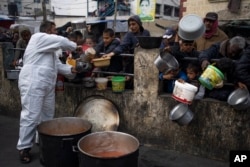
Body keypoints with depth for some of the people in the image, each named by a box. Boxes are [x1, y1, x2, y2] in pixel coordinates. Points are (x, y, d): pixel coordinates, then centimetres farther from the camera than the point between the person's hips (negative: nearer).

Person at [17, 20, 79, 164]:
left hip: (47, 85, 10)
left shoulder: (50, 48, 22)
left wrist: (71, 69, 2)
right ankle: (24, 148, 4)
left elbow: (58, 65, 18)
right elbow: (61, 41, -14)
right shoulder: (38, 38, -6)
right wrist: (75, 46, 3)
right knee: (31, 116, -6)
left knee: (47, 115, 15)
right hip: (33, 84, -10)